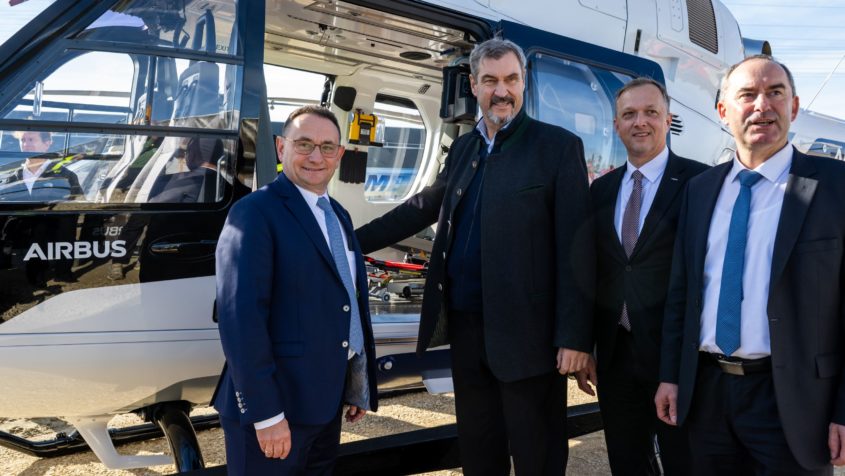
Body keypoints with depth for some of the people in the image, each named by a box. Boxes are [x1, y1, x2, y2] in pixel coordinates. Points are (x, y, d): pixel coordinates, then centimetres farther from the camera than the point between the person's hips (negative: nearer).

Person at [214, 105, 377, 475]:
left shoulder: (338, 215, 13)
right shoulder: (254, 213, -13)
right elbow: (240, 319, -21)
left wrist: (361, 386, 15)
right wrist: (266, 413, -22)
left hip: (327, 402, 8)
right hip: (276, 404, -8)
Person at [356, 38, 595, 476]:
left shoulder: (559, 147, -6)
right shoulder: (463, 148, 13)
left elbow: (576, 246, -10)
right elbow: (423, 207, 23)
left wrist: (575, 336, -15)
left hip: (526, 331, -5)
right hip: (465, 325, 6)